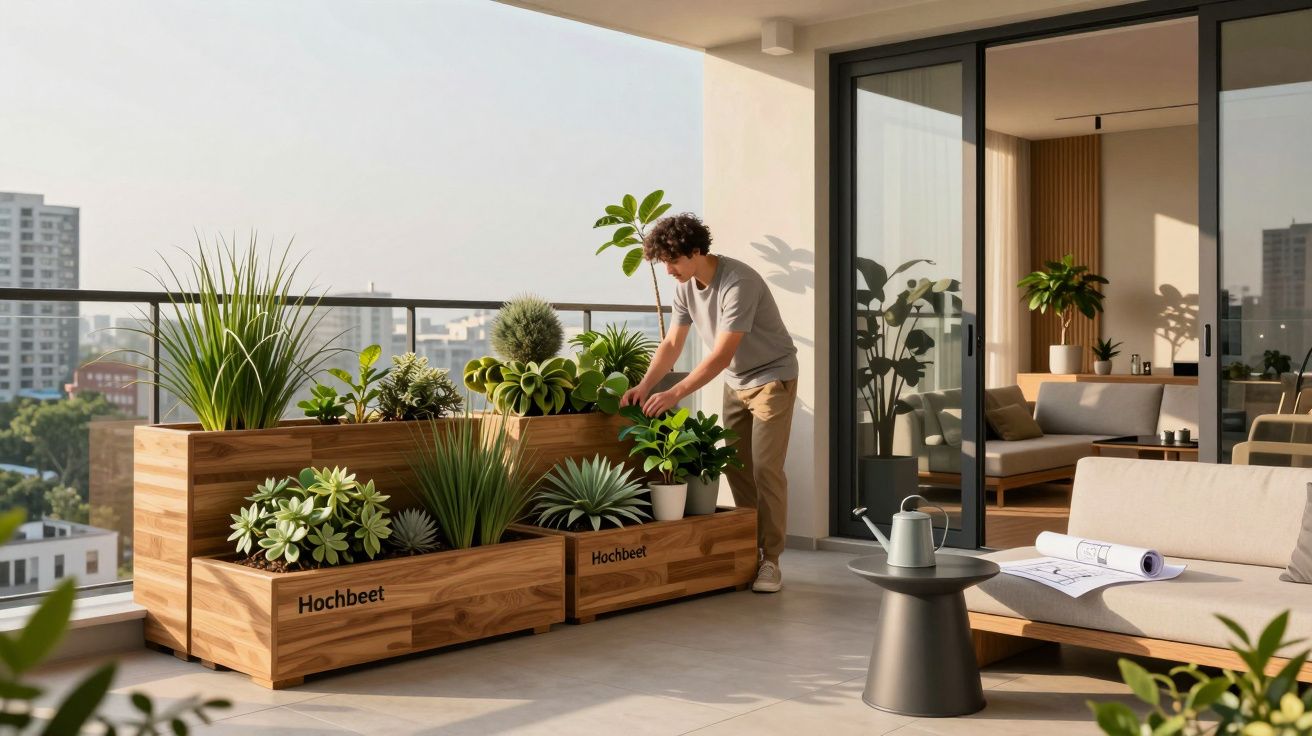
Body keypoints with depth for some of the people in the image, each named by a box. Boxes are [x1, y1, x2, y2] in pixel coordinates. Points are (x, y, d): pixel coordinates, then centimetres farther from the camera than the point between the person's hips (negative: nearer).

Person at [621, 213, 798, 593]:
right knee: (736, 468, 6)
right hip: (736, 382, 7)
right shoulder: (685, 286, -4)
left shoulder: (738, 283, -29)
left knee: (765, 469, -10)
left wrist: (675, 394, -34)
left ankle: (770, 560, -3)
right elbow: (672, 343, 1)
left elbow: (722, 354, -31)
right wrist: (645, 386, -13)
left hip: (772, 377, -7)